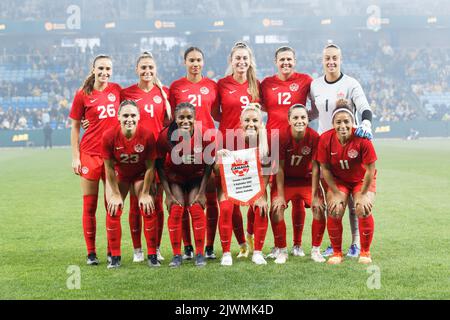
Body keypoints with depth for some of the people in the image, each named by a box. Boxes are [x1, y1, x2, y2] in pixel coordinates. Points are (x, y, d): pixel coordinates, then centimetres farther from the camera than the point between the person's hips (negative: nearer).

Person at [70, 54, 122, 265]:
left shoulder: (117, 90, 6)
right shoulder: (83, 95, -1)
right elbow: (75, 127, 2)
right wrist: (75, 157, -4)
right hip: (90, 154, -2)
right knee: (89, 206, 3)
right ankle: (91, 252, 11)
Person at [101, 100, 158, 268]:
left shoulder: (147, 135, -27)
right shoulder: (109, 136, -27)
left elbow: (150, 167, -16)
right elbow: (109, 168, -16)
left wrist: (145, 194, -12)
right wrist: (116, 194, -12)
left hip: (141, 175, 0)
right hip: (118, 175, 1)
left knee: (148, 210, -8)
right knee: (113, 211, -8)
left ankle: (152, 256, 3)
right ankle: (115, 257, 3)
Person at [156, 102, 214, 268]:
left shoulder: (206, 135, -27)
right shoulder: (166, 136, -27)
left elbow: (208, 165, -12)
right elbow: (160, 166, -13)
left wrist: (202, 192, -11)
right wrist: (168, 194, -13)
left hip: (197, 177, 0)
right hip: (174, 176, 0)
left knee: (196, 209, -11)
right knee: (176, 209, -11)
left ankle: (200, 254, -1)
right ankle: (176, 255, -1)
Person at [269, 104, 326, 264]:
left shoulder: (314, 137, -22)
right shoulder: (281, 136, -24)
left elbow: (315, 168, -17)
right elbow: (279, 168, -19)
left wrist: (315, 196, -17)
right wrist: (280, 195, -19)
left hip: (306, 179, 1)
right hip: (285, 179, -1)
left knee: (319, 208, -14)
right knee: (276, 208, -18)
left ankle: (316, 250, 3)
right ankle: (281, 250, -2)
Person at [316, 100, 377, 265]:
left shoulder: (362, 139, -28)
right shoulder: (325, 139, -22)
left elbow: (370, 170, -19)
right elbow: (325, 168, -10)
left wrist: (363, 195, -13)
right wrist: (336, 194, -12)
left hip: (362, 180, -1)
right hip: (337, 180, 1)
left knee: (363, 210, -18)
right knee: (334, 211, -16)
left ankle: (365, 252, 4)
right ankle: (337, 253, 3)